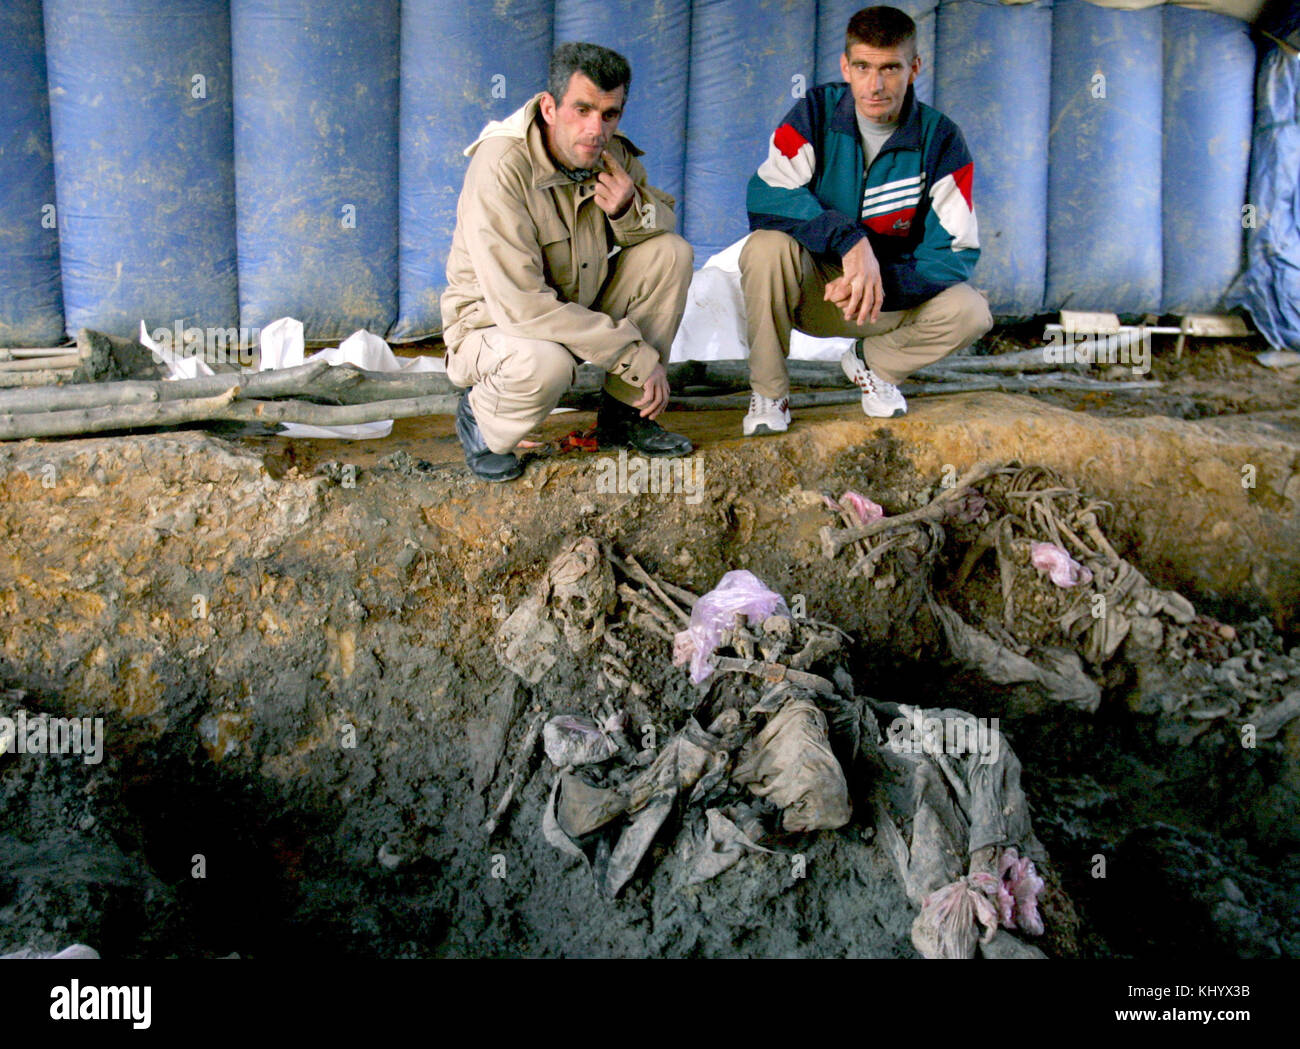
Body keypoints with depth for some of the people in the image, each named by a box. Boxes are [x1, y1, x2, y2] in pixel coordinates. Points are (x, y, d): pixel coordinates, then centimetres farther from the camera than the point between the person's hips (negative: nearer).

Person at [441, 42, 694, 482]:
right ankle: (480, 417, -3)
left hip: (581, 310, 7)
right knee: (546, 363, -40)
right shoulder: (501, 167, -28)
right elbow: (521, 304, -32)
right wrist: (638, 358, -29)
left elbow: (667, 222, 5)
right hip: (494, 325, -6)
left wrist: (630, 209, -23)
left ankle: (623, 414, -2)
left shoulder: (613, 156, -7)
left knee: (671, 252, -11)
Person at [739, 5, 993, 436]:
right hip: (811, 287, -1)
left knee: (970, 313, -25)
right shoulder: (816, 112, -11)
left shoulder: (940, 139, -9)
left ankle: (875, 364, 7)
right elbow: (764, 196, -25)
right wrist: (849, 240, -38)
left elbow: (957, 251, -14)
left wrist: (880, 284, -31)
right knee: (766, 246, -34)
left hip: (893, 290, 1)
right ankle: (768, 392, -13)